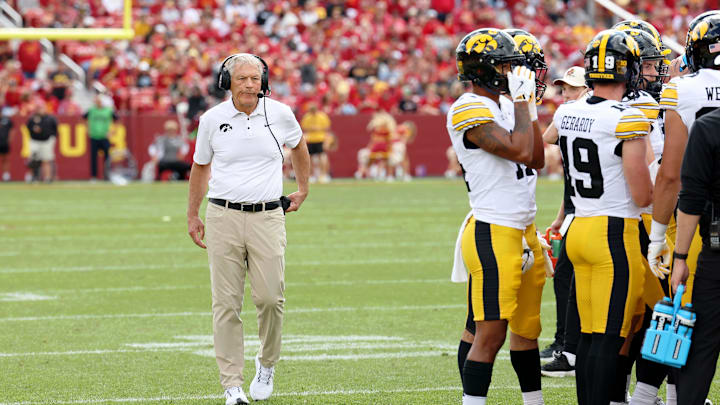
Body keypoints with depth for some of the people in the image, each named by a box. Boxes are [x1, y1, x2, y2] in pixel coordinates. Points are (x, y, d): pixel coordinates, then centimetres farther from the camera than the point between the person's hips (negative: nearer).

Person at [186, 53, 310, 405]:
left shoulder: (279, 114, 2)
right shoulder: (212, 119, 1)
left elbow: (298, 146, 23)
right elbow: (200, 167, 16)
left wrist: (302, 190, 27)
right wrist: (192, 217, 18)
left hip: (267, 217, 0)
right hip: (223, 217, 0)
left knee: (270, 298, -6)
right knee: (226, 303, -3)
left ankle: (266, 365, 20)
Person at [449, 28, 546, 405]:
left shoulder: (503, 105, 15)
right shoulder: (469, 110, -14)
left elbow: (536, 160, 15)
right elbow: (519, 151, -22)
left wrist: (531, 106, 11)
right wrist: (521, 101, -11)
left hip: (523, 230, 9)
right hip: (492, 234, -9)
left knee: (526, 327, 17)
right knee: (490, 334, -10)